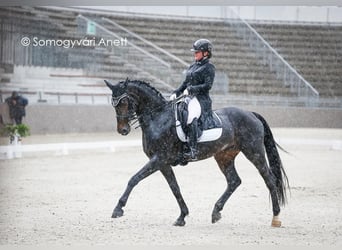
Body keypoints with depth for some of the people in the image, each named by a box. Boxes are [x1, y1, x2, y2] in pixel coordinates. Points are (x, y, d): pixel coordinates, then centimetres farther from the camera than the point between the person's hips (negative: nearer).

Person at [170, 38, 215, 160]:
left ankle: (193, 150, -38)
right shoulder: (193, 66, 20)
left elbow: (207, 85, -13)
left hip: (200, 100, -9)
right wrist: (176, 93, 9)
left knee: (191, 117, -34)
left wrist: (191, 89, -20)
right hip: (189, 98, 9)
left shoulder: (208, 67, -3)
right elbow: (185, 83, 23)